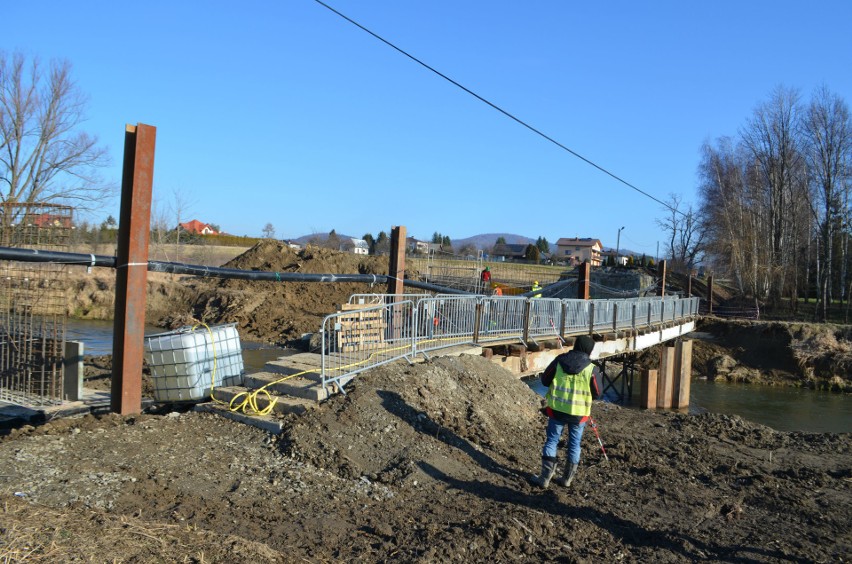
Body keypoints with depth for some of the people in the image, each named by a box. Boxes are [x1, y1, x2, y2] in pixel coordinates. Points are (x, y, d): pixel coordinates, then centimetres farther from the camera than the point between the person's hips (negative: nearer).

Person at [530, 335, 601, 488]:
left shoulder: (559, 361, -7)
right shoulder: (591, 369, -11)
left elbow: (545, 380, 1)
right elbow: (596, 394, -3)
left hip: (557, 410, 1)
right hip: (579, 413, -1)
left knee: (551, 441, 10)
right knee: (574, 445, 15)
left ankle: (545, 478, 9)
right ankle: (567, 479, 24)